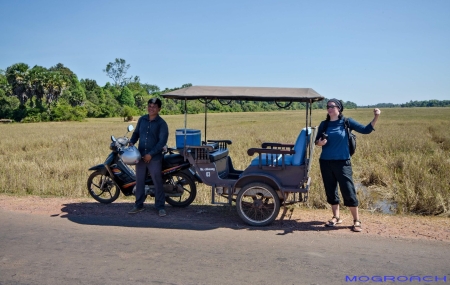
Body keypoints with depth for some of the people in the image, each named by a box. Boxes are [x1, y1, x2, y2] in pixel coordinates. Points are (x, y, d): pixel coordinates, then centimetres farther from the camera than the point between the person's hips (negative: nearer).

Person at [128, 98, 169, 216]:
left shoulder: (161, 123, -7)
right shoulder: (142, 120, 8)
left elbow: (162, 141, -12)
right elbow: (136, 133, 17)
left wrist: (150, 154, -17)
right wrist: (131, 142, -4)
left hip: (155, 158, -5)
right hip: (140, 156, 5)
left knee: (157, 183, 1)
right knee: (139, 181, 11)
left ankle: (160, 207, 11)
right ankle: (139, 205, 23)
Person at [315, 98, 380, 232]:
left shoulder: (346, 122, -3)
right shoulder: (324, 124, 5)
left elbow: (366, 130, -6)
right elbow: (317, 141, 10)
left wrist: (376, 117, -18)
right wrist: (319, 143, -12)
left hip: (342, 162, -3)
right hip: (325, 162, 3)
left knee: (348, 192, -4)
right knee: (330, 191, 10)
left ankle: (356, 221, 8)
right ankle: (336, 217, 25)